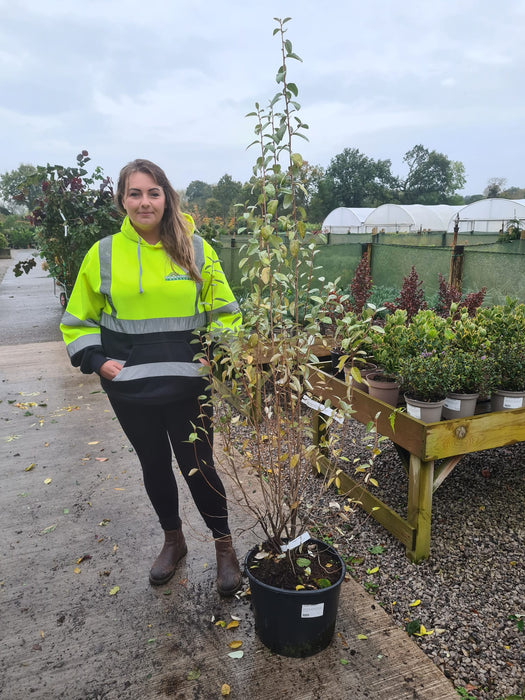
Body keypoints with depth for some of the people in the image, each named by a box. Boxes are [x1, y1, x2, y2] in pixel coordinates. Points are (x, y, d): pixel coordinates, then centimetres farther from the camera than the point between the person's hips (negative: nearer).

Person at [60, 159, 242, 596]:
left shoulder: (196, 249, -2)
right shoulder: (103, 254, -1)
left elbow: (225, 312, 5)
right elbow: (79, 319, 9)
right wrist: (95, 359, -5)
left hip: (189, 386, -2)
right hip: (130, 389, 2)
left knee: (199, 466, 7)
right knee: (154, 465, 18)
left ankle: (225, 547, 31)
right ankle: (173, 540, 42)